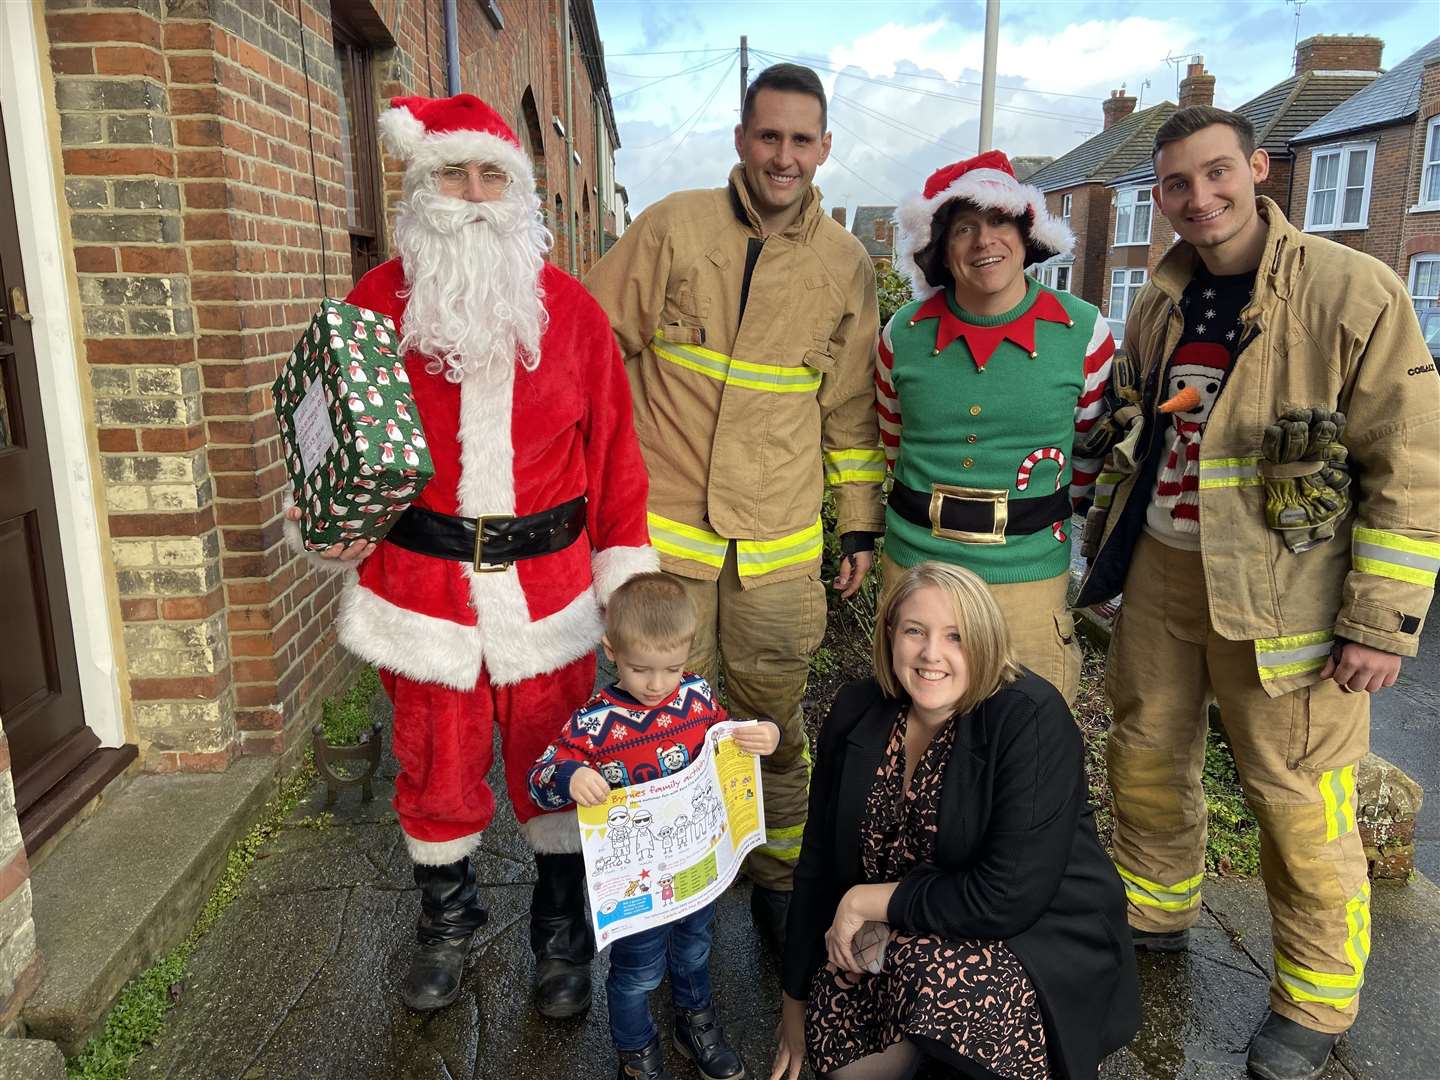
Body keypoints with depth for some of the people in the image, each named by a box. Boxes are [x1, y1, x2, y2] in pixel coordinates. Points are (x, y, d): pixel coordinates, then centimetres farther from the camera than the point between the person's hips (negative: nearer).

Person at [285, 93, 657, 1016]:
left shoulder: (568, 307, 1)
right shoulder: (381, 300, 1)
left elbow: (611, 445, 3)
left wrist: (626, 565, 3)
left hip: (549, 583, 0)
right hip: (423, 582, 0)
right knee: (438, 767, 14)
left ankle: (563, 938, 35)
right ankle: (447, 924, 42)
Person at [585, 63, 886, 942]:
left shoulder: (846, 263, 5)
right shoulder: (672, 226, -3)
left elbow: (852, 406, 11)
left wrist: (861, 524, 12)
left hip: (780, 543, 2)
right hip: (664, 524, -1)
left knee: (775, 726, 12)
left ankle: (780, 880, 34)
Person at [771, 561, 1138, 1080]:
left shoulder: (1032, 720, -22)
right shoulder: (857, 713, -6)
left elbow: (1008, 898, -25)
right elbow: (818, 862, 2)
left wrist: (866, 902, -17)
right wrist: (797, 1000, 7)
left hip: (1040, 937, -4)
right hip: (897, 942, 5)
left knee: (931, 972, -31)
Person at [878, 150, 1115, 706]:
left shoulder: (1083, 331, -5)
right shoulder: (905, 334, -2)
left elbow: (1091, 447, 8)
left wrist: (1046, 515, 9)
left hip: (1029, 578, -1)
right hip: (913, 567, 2)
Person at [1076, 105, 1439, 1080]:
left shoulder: (1353, 292, -12)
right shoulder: (1161, 304, 6)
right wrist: (1113, 542, 17)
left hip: (1283, 590, -5)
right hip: (1161, 570, 6)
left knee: (1297, 800, 3)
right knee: (1145, 756, 17)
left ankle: (1316, 1001, 27)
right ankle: (1157, 915, 42)